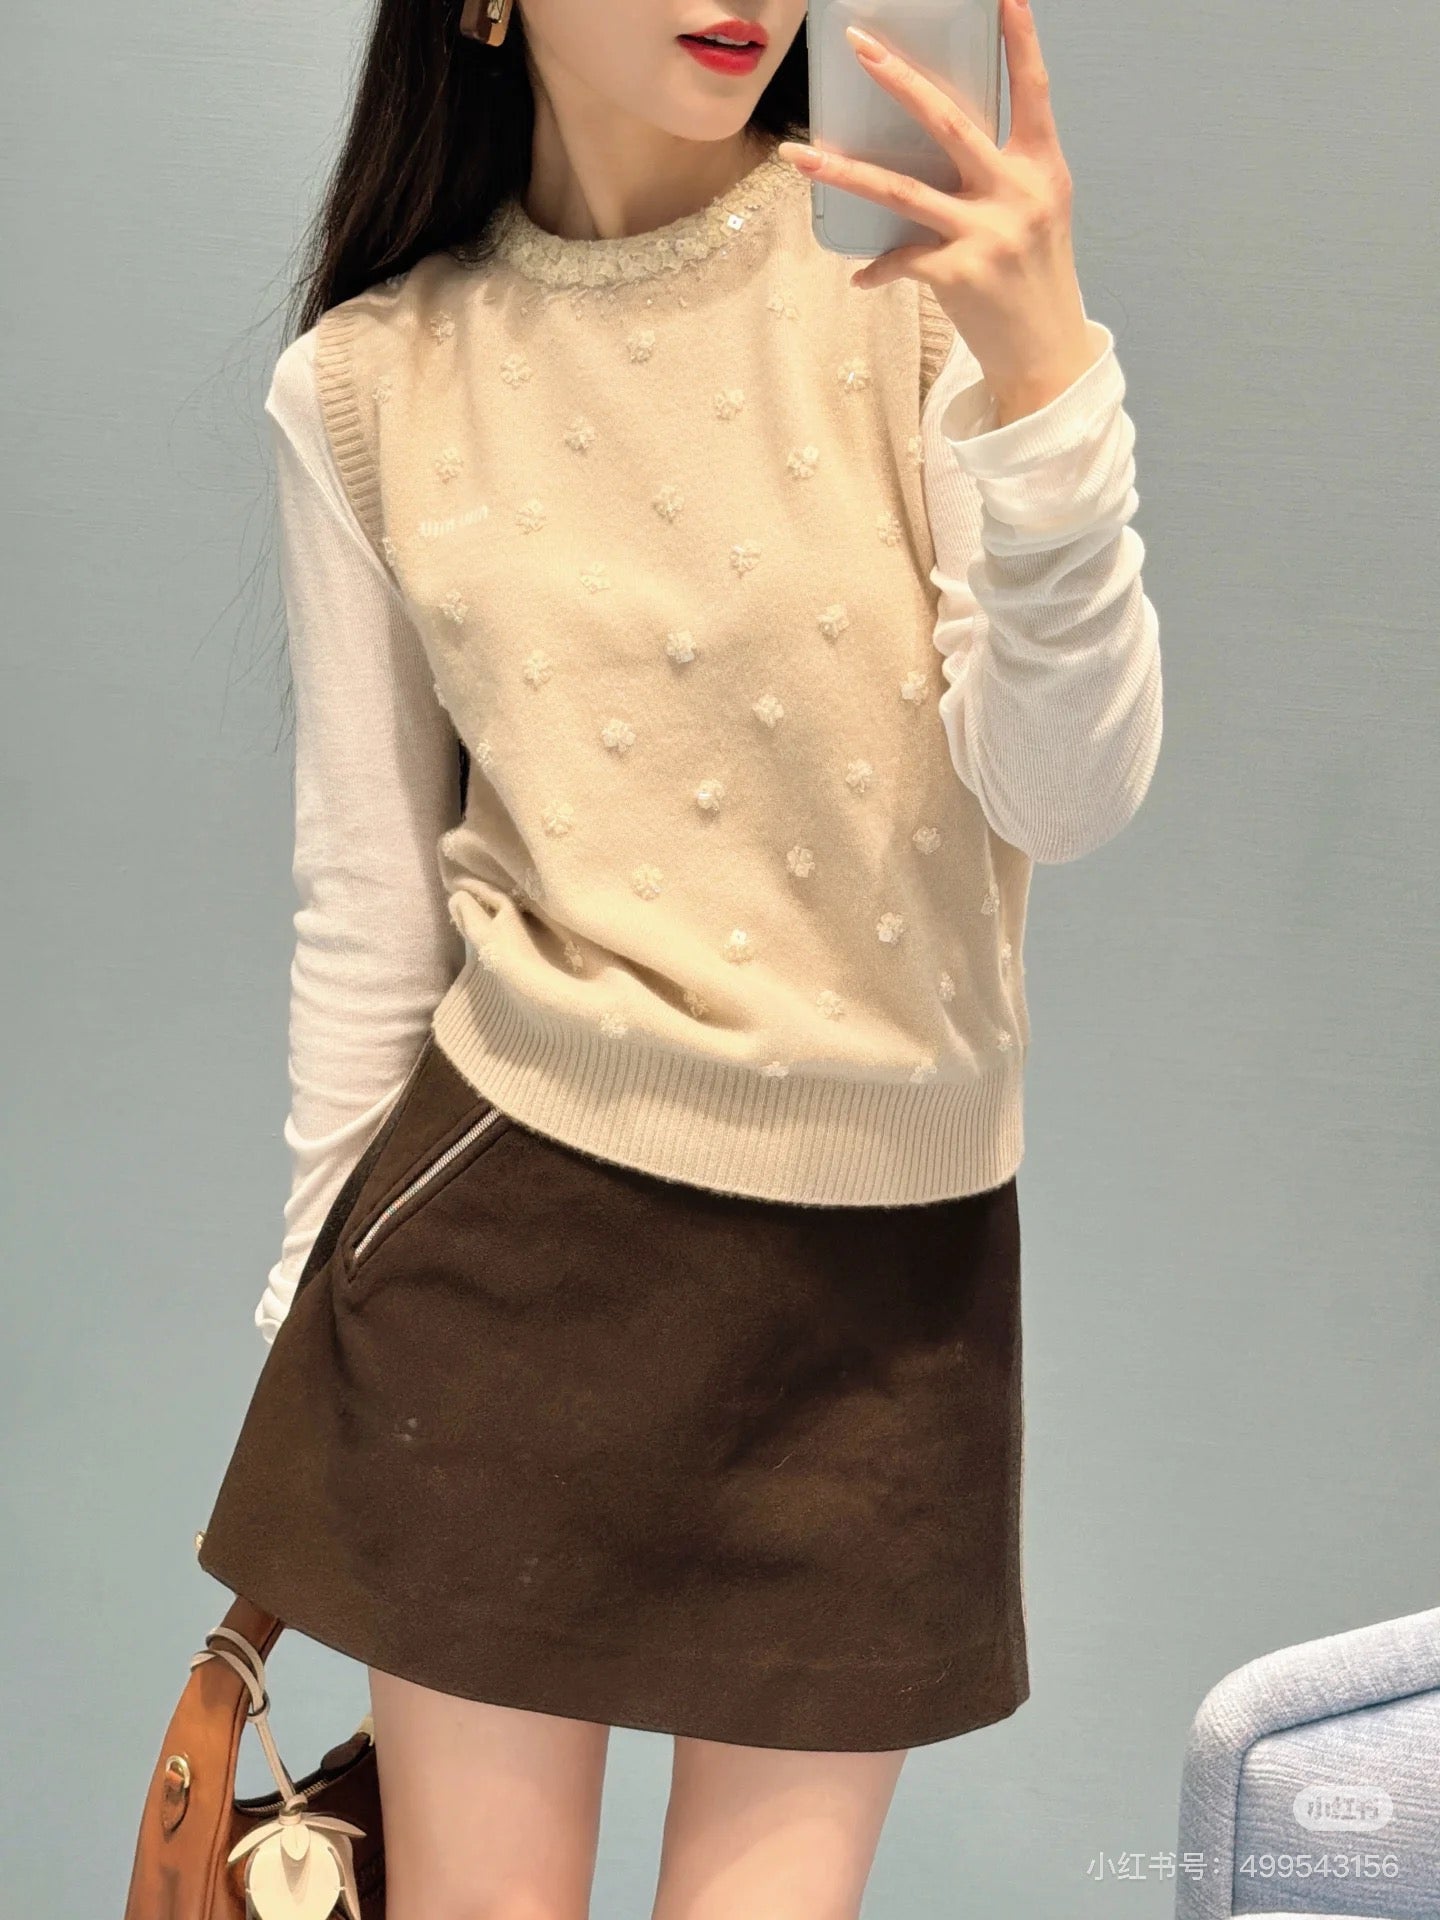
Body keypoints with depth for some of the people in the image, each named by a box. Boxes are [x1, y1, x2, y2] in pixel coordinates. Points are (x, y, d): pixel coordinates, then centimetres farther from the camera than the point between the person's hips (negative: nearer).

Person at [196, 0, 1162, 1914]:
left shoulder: (916, 284, -4)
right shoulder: (368, 387, 0)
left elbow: (1069, 798, -13)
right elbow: (367, 897, 7)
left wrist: (1046, 373, -27)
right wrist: (315, 1292, 12)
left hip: (883, 1254, 0)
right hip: (505, 1231, 1)